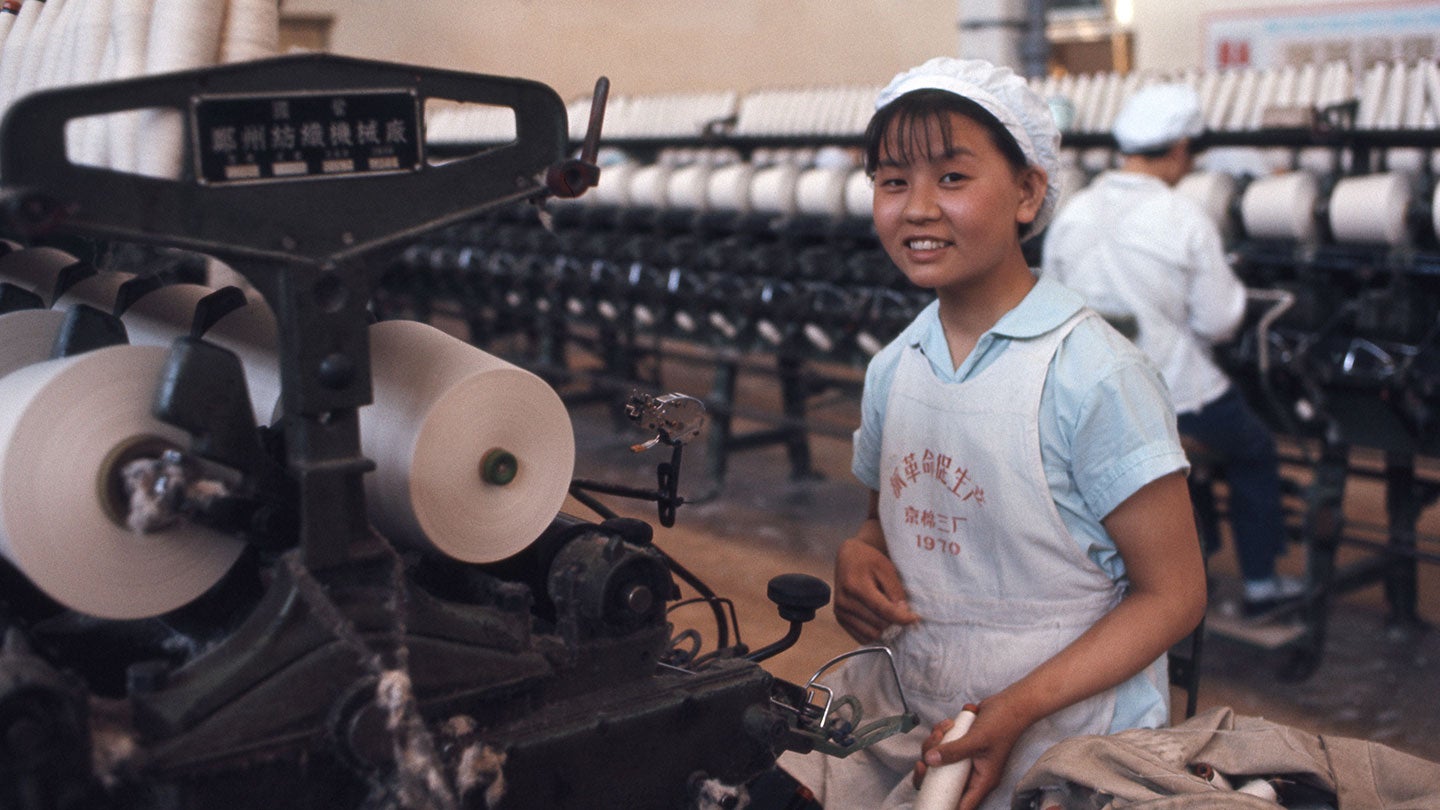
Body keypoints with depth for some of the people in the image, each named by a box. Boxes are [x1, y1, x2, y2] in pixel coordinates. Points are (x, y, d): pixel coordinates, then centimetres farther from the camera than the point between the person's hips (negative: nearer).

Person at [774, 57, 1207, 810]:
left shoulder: (1092, 374, -12)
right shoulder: (891, 369, 7)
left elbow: (1171, 595, -10)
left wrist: (1016, 710, -19)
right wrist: (857, 555, -2)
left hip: (1055, 731, -5)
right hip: (894, 704, 5)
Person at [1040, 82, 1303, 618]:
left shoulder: (1070, 215, -3)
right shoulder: (1186, 221, -17)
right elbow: (1220, 322, -13)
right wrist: (1229, 284, 6)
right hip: (1180, 396, -5)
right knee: (1254, 454, 25)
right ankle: (1260, 583, 32)